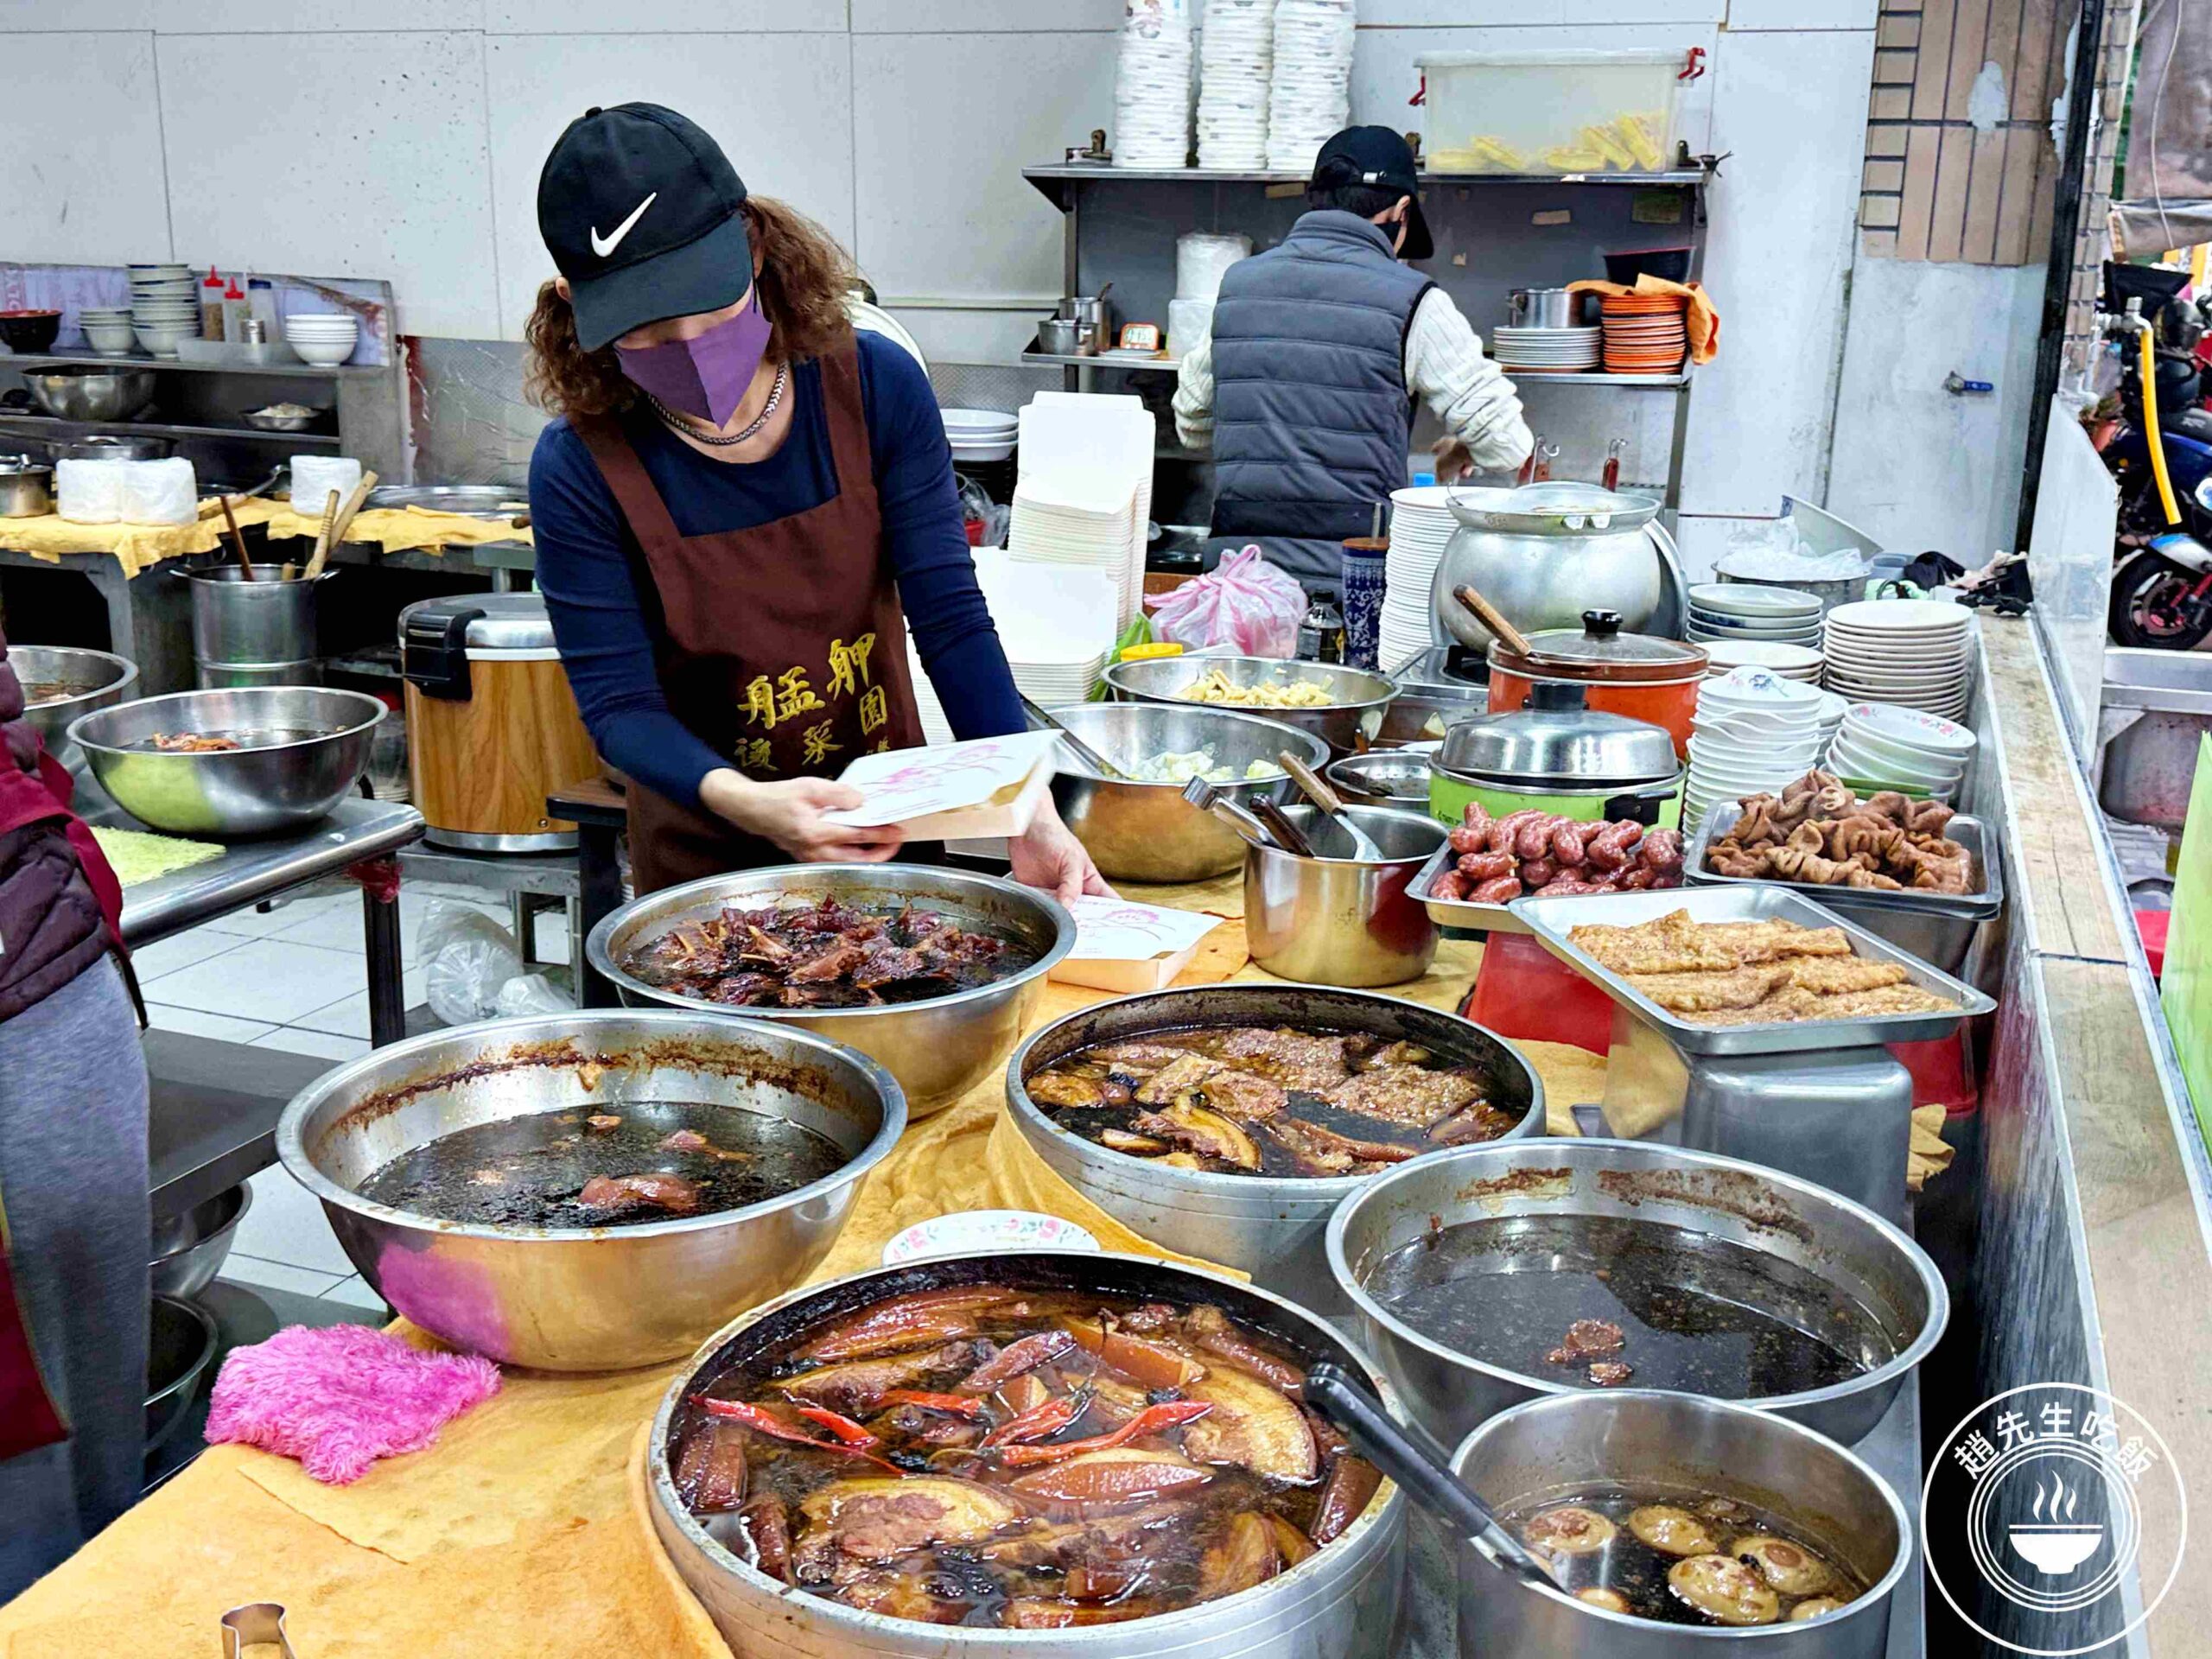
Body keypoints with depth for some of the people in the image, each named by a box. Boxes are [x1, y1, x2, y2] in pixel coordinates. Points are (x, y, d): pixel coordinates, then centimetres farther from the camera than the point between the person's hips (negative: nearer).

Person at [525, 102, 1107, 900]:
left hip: (889, 827, 2)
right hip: (704, 859, -2)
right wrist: (744, 801, -38)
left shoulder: (878, 386, -14)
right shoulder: (580, 468, -18)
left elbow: (952, 621, -15)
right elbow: (617, 701, -18)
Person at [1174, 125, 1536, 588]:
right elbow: (1506, 444, -1)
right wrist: (1460, 451, 22)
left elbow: (1192, 426, 21)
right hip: (1349, 579, -4)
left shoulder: (1237, 281, 9)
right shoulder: (1410, 302, -4)